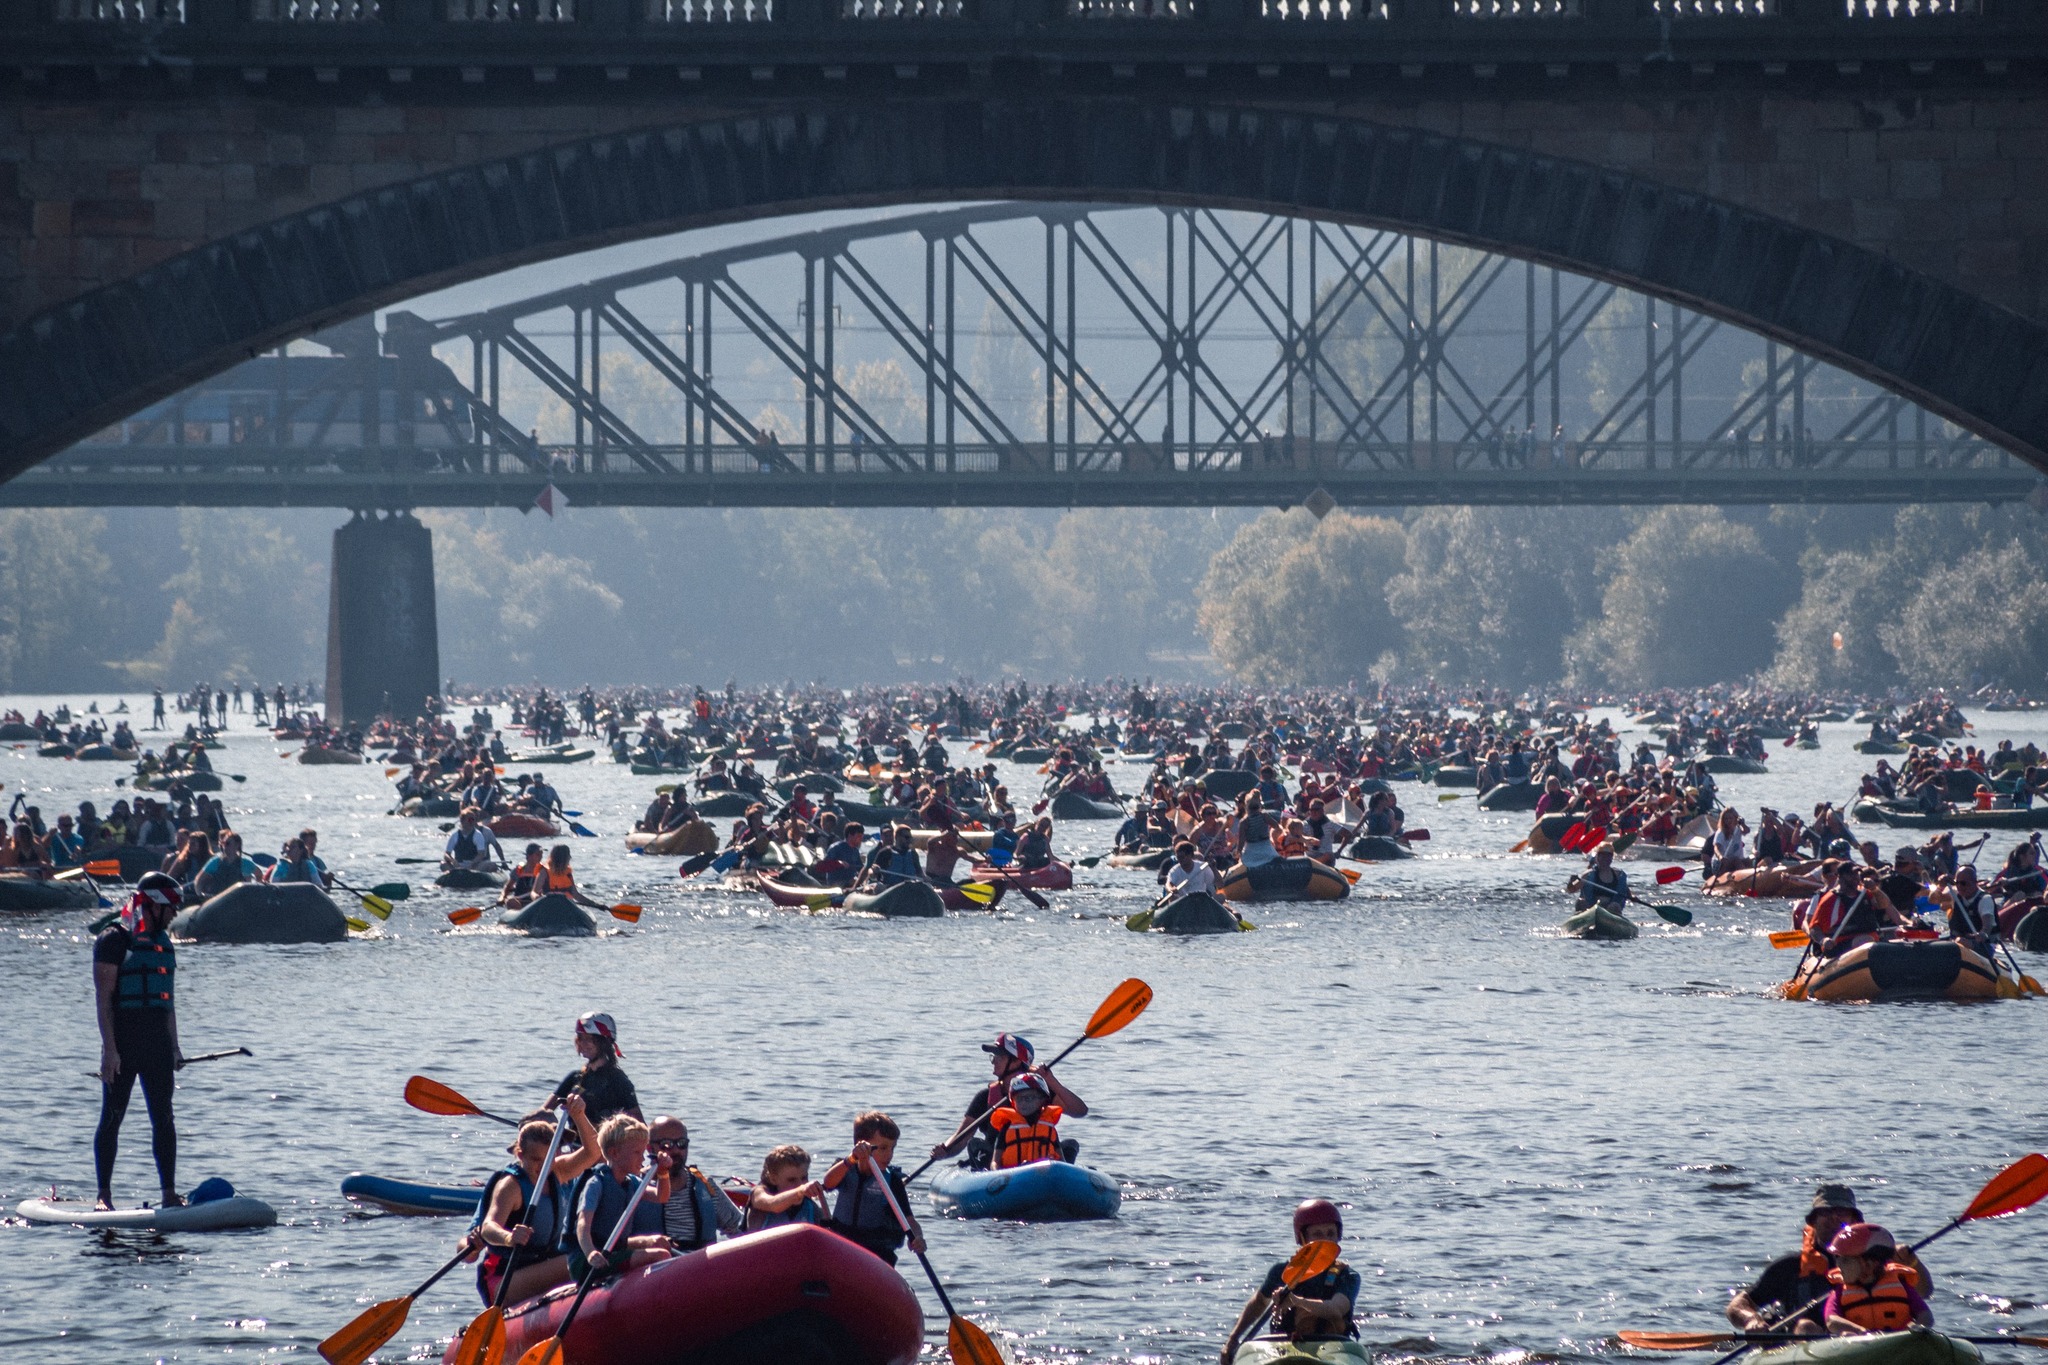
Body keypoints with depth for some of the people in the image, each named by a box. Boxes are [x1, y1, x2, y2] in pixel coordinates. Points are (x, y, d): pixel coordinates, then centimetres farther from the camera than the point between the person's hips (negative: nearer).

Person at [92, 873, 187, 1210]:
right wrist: (109, 1049, -17)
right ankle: (104, 1195, 3)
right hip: (123, 1043, -6)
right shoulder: (113, 941, -7)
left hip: (157, 1045, 6)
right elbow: (103, 999, -12)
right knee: (112, 1118, -1)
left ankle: (170, 1192, 4)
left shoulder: (163, 943, 15)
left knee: (163, 1119, 3)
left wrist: (174, 1046, 17)